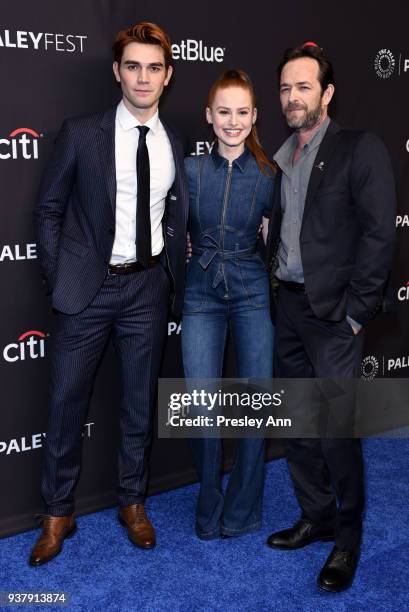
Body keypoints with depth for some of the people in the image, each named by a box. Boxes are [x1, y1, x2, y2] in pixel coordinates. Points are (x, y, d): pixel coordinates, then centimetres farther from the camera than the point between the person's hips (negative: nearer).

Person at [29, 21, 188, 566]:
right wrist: (59, 275, -4)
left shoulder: (176, 147, 6)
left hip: (148, 285, 3)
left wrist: (174, 274, 4)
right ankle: (59, 514, 24)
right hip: (89, 285, -2)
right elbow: (49, 208, 1)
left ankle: (133, 503, 31)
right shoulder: (81, 134, -3)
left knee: (140, 401, 12)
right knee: (67, 401, 5)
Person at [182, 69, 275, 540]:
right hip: (201, 293, 0)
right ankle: (209, 505, 22)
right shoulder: (190, 170, 0)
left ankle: (242, 509, 21)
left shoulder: (269, 176, -1)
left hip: (253, 291, 0)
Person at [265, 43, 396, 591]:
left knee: (336, 428, -3)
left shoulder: (361, 149, -5)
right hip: (287, 305, 7)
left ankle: (348, 536, 16)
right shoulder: (281, 157, 13)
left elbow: (379, 234, -11)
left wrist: (356, 312, -13)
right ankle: (316, 517, 29)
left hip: (332, 313, -6)